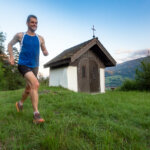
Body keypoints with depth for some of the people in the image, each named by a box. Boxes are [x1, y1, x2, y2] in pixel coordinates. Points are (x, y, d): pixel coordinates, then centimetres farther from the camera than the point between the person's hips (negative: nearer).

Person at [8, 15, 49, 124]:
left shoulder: (40, 38, 7)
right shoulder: (20, 35, 1)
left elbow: (45, 52, 12)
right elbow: (10, 45, 15)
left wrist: (46, 52, -12)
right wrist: (11, 56, 0)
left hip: (34, 67, 5)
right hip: (23, 65, -4)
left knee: (29, 88, 17)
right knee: (35, 84, -28)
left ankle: (20, 103, 48)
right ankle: (36, 114, -24)